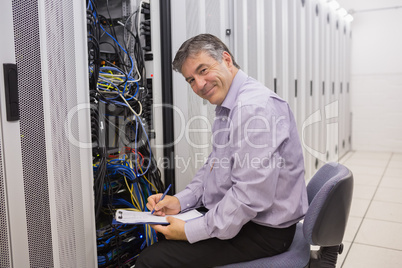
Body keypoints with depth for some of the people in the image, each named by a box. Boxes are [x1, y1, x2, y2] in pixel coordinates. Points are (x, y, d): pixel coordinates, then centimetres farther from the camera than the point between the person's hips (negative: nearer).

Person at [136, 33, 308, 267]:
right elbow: (215, 166, 15)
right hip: (230, 214, 10)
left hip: (264, 229, -10)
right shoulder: (228, 107, 9)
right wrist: (180, 201, 3)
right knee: (155, 230, 18)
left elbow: (251, 196, -30)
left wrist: (191, 231, -20)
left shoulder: (254, 107, -26)